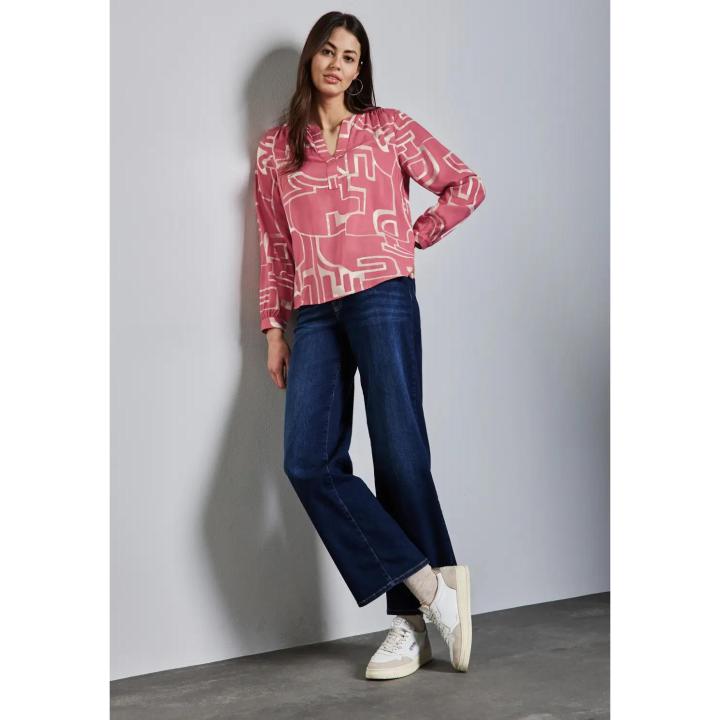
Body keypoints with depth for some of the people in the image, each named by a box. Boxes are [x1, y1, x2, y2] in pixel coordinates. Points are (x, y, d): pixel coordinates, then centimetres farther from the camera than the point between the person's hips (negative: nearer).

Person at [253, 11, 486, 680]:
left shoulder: (388, 128, 10)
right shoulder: (275, 149, 17)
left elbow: (465, 186, 12)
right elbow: (274, 246, 16)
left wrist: (415, 237, 8)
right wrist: (274, 329, 11)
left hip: (382, 298, -3)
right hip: (314, 314, 3)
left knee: (399, 454, -7)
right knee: (309, 463, -12)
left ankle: (411, 620, 4)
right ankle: (430, 585, -8)